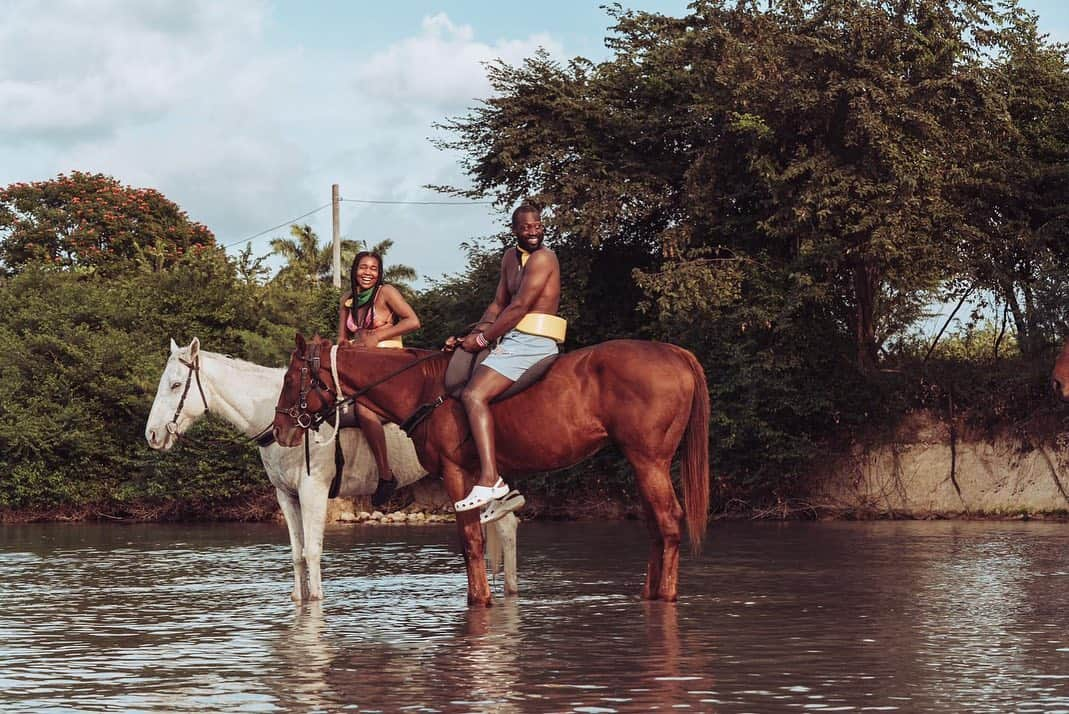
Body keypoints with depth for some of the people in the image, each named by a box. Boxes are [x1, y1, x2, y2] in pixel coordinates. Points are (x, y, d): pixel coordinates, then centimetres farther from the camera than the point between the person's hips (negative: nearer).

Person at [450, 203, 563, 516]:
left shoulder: (542, 258, -12)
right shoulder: (511, 257, 16)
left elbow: (519, 307, -17)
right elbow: (498, 305, 17)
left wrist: (482, 339, -11)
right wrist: (471, 336, 2)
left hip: (532, 343, -11)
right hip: (513, 341, 11)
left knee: (473, 395, -24)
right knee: (459, 382, 21)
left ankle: (490, 479, -33)